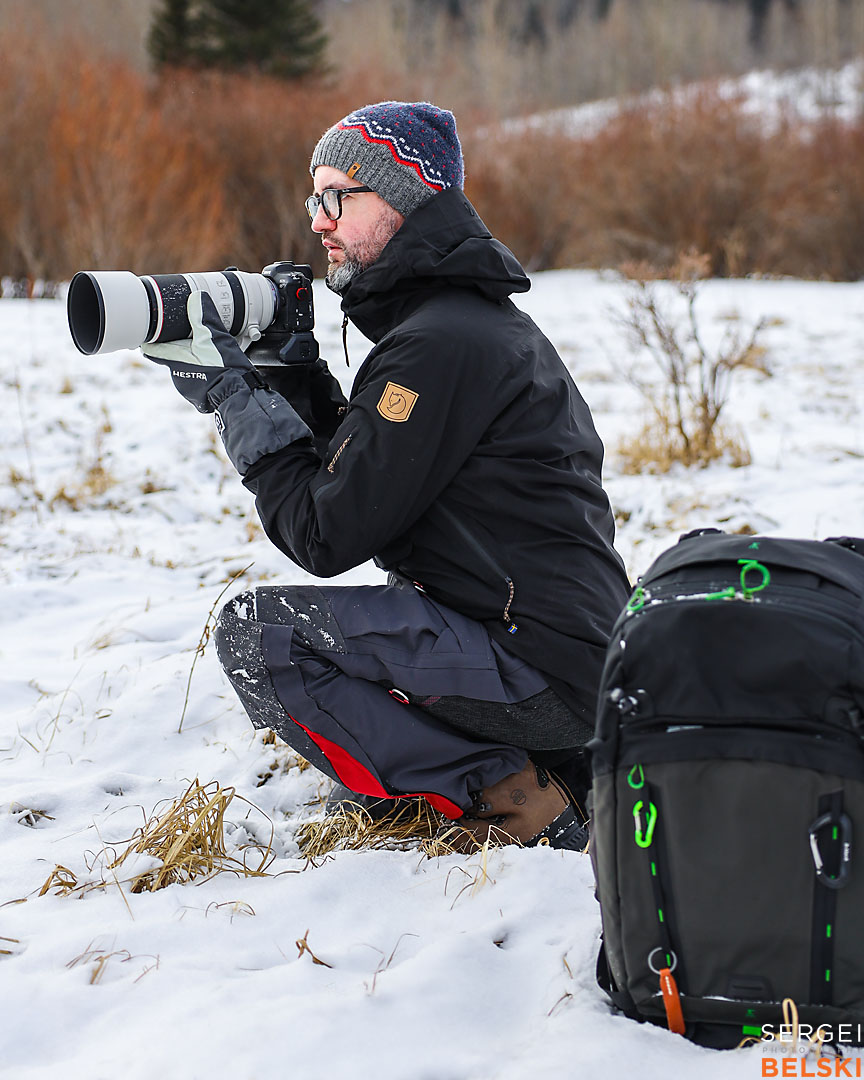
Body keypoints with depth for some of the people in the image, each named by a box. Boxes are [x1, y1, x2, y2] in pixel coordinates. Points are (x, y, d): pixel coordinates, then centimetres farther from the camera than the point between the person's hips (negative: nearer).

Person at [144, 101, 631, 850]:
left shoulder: (440, 343, -16)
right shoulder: (478, 316, 16)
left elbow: (326, 534, -15)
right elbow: (351, 473, 19)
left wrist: (231, 391, -8)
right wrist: (285, 373, 8)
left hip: (541, 670, -10)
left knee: (256, 632, -13)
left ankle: (509, 798, -10)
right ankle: (534, 767, 13)